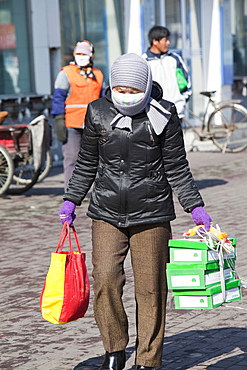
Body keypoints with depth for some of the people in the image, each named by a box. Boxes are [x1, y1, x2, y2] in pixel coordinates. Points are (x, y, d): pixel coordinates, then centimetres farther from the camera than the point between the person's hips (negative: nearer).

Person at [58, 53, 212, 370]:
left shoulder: (163, 117, -4)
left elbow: (177, 168, 2)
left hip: (151, 216, -1)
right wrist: (71, 200, 12)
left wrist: (196, 207, -2)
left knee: (150, 289, 1)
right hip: (107, 214, 2)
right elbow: (87, 163, 13)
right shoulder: (99, 113, 1)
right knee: (105, 280, -11)